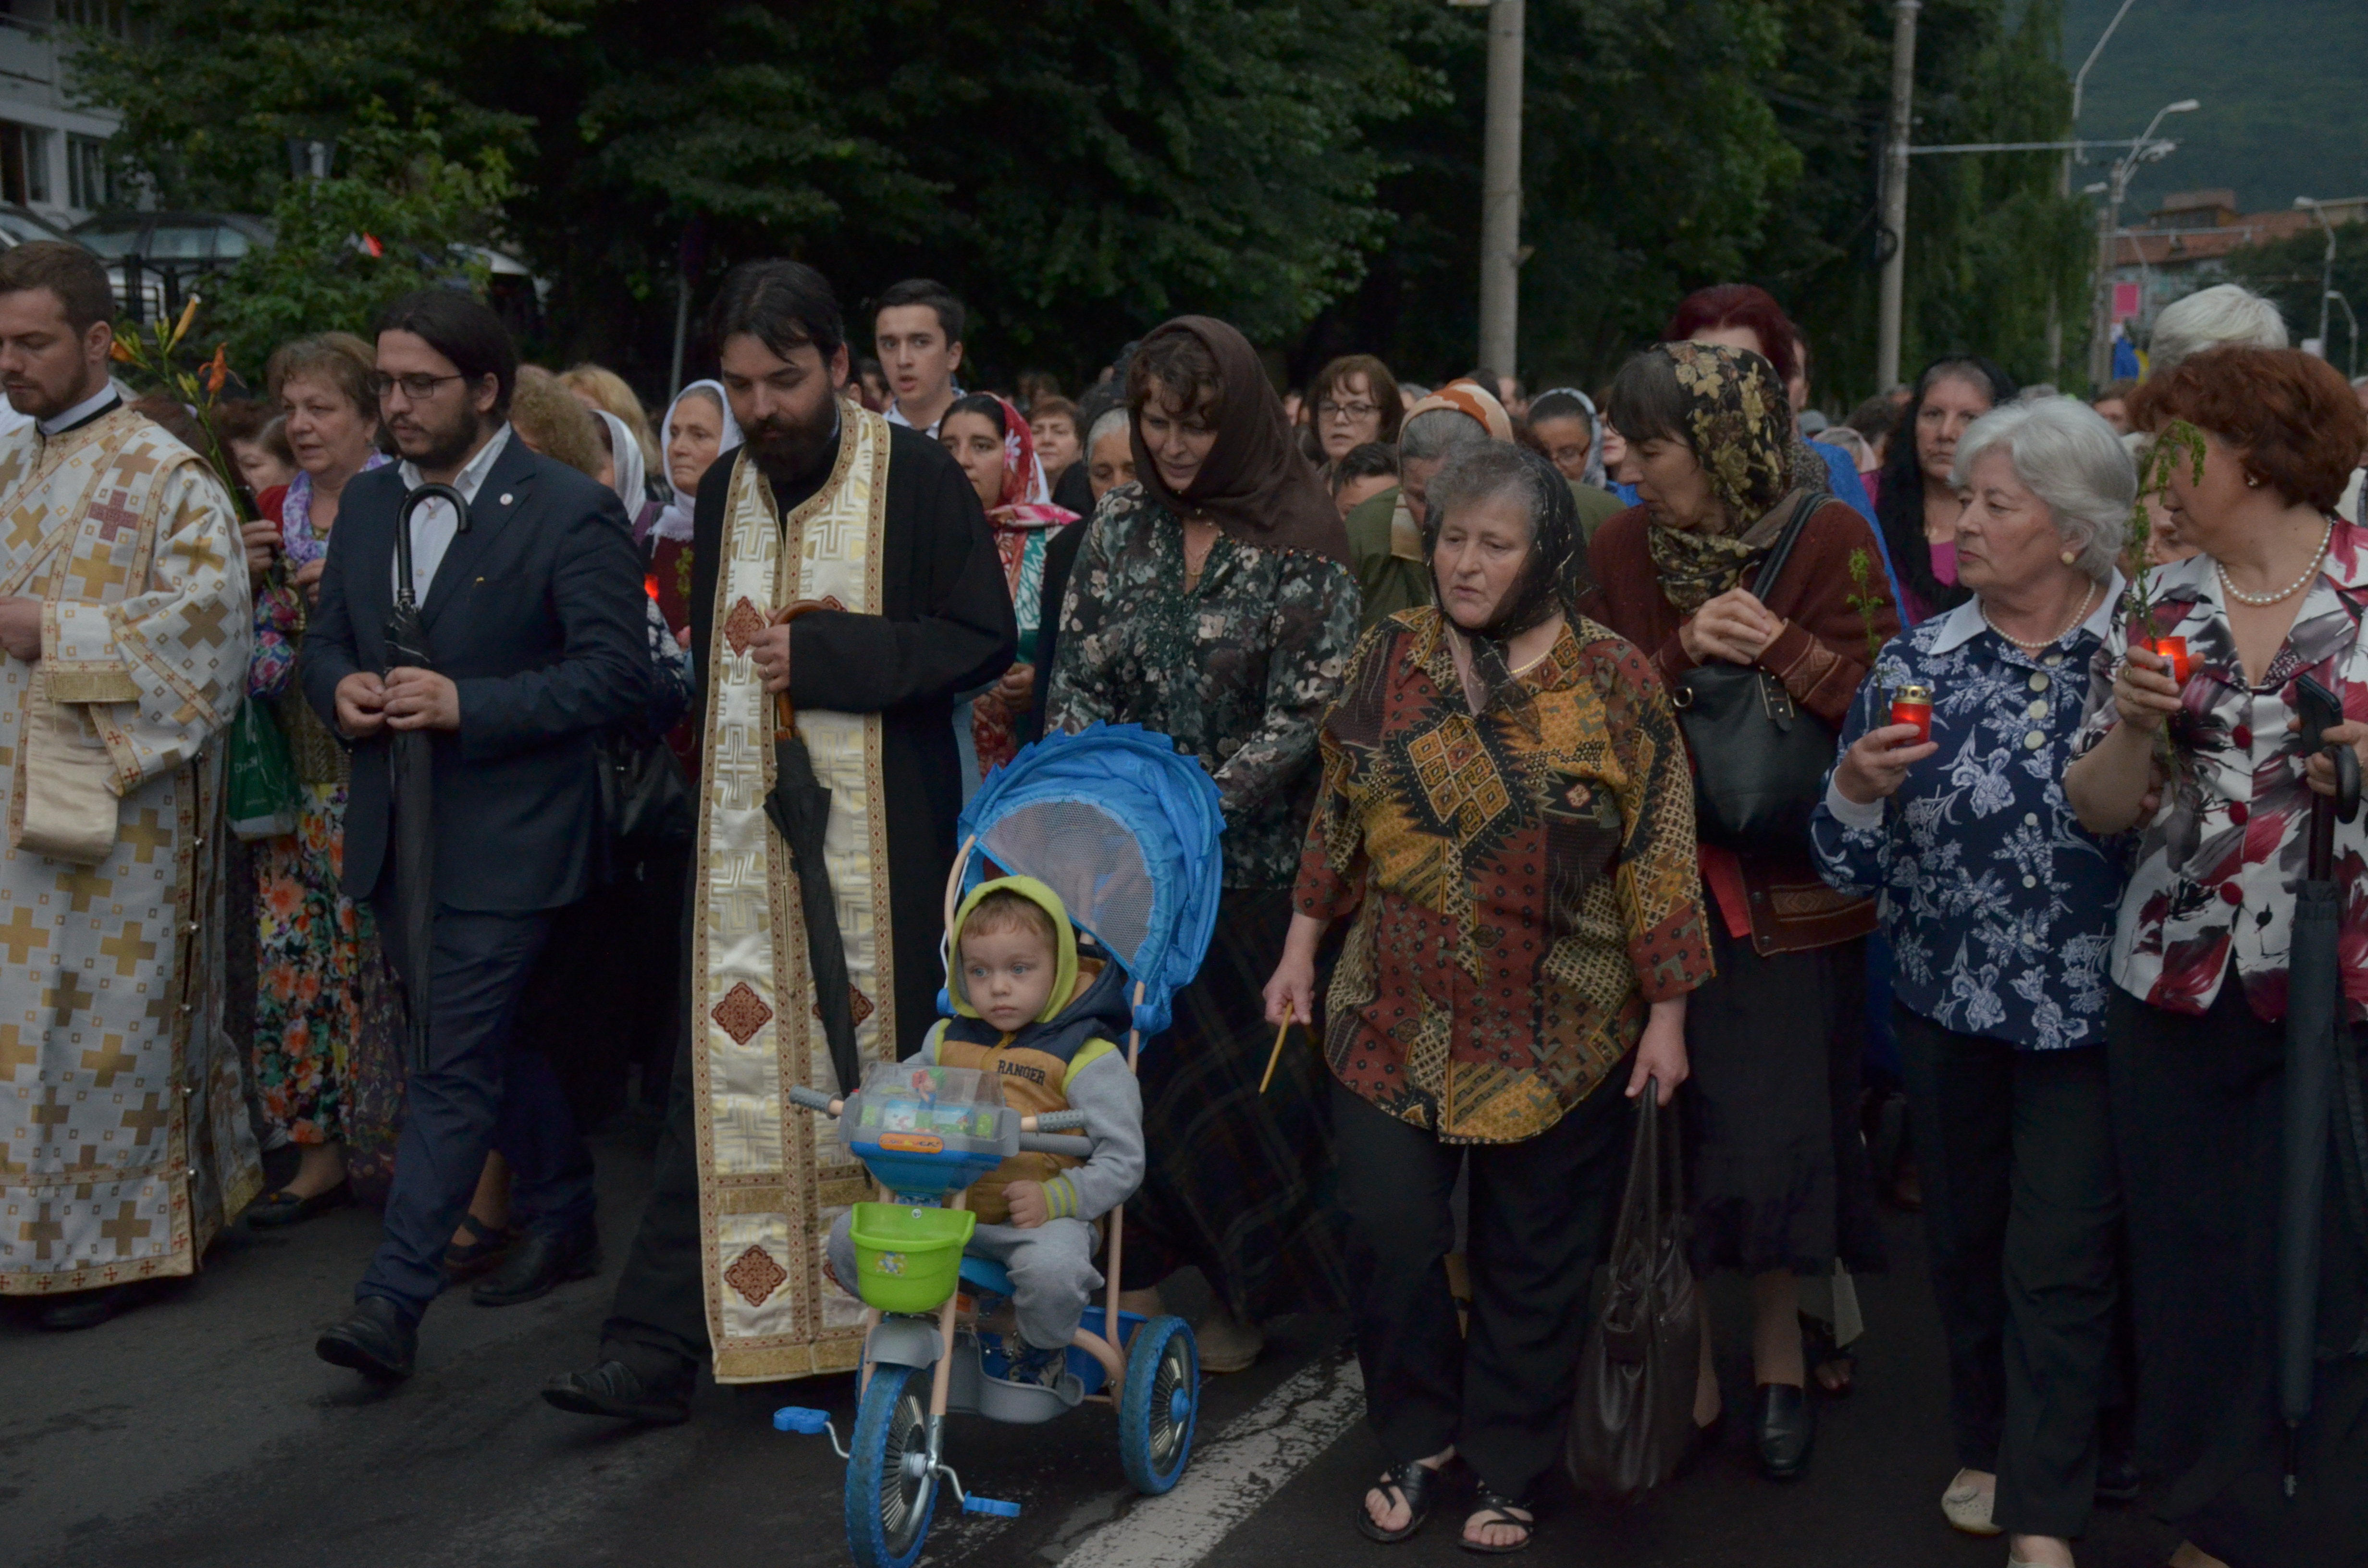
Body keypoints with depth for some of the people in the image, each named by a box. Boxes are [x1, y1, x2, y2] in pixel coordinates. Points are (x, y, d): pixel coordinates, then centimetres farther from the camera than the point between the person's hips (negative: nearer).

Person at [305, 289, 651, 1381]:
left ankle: (394, 1298, -4)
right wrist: (339, 688, -6)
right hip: (394, 833, 7)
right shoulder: (368, 502, 11)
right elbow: (324, 641, 18)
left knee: (453, 1066, -7)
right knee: (500, 1039, 18)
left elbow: (617, 669, -15)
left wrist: (468, 705, -22)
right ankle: (562, 1221, 35)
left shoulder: (571, 512, -10)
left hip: (504, 839, -7)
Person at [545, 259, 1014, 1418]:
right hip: (742, 832, 4)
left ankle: (890, 1329, 19)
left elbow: (984, 640, -9)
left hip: (878, 832, -4)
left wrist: (822, 652, -15)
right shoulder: (723, 489, 12)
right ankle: (659, 1345, 0)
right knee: (724, 1075, 0)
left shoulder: (915, 478, -5)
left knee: (874, 1073, 4)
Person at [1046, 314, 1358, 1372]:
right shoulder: (1119, 527, 7)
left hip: (1251, 858, -3)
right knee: (1136, 1057, 3)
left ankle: (1247, 1293, 19)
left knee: (1243, 1066, 3)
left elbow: (1305, 712, -12)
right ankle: (1138, 1280, 17)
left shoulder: (1301, 541, -7)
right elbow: (1076, 680, 6)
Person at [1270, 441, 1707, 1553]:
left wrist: (1666, 1011, -6)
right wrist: (1301, 950, 10)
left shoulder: (1614, 680, -6)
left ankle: (1506, 1468, 28)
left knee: (1533, 1259, 8)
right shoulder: (1388, 657, 3)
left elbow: (1657, 849, -5)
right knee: (1390, 1234, 1)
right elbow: (1336, 815, 11)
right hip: (1395, 1017, 2)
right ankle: (1418, 1437, 26)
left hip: (1557, 1032, -2)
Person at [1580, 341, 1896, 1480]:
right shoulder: (1625, 547, 1)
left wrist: (1779, 645, -21)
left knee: (1783, 1121, 4)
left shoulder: (1830, 539, -6)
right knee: (1672, 1124, 3)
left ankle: (1778, 1352, 25)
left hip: (1795, 884, -2)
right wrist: (1684, 652, -17)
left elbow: (1873, 701, -8)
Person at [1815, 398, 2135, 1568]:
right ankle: (1987, 1449, 36)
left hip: (2088, 1013, -3)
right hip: (1946, 1003, 3)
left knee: (2061, 1263, 1)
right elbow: (1855, 867, 1)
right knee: (1965, 1239, 16)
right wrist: (1855, 793, -20)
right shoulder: (1916, 665, 0)